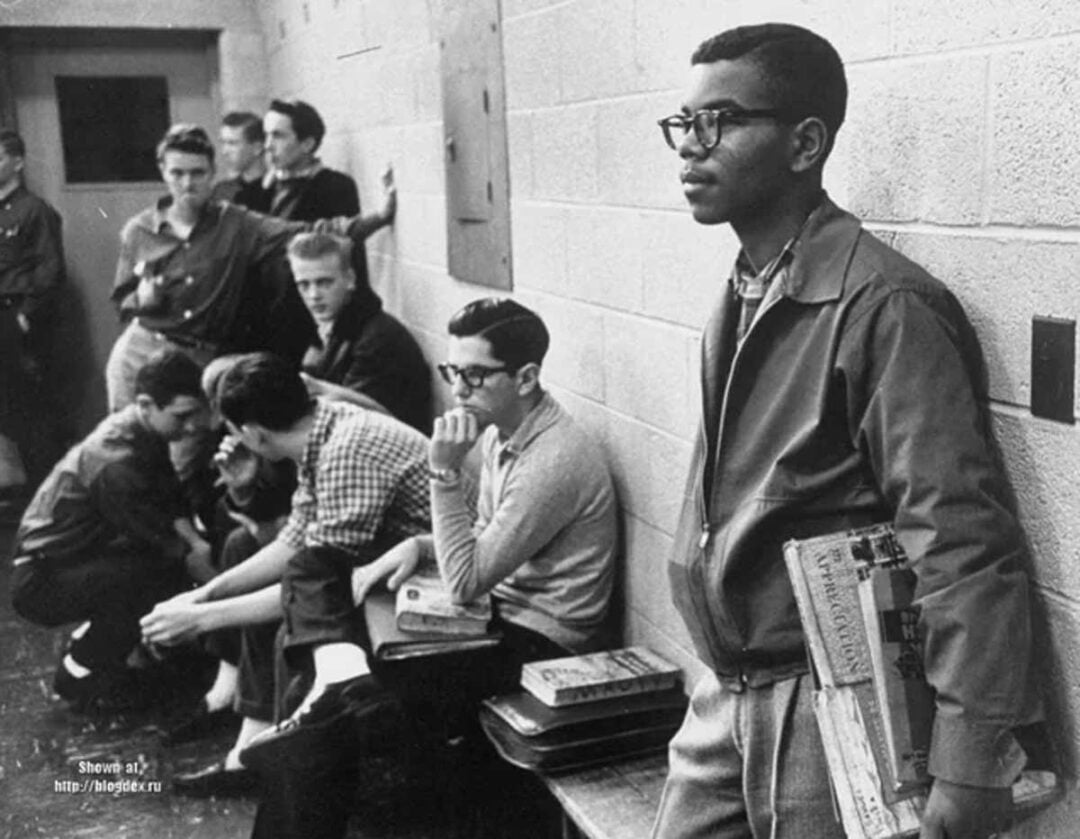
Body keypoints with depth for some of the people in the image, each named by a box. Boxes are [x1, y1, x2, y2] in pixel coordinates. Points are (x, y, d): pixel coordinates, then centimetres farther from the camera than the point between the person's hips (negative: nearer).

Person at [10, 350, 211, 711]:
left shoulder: (142, 428, -4)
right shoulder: (116, 463, -31)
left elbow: (171, 501, 3)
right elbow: (157, 538, -22)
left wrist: (193, 541, -14)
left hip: (80, 557, 9)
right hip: (40, 581, -9)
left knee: (180, 551, -1)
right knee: (155, 573, -31)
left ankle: (92, 637, 14)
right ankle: (78, 672, -7)